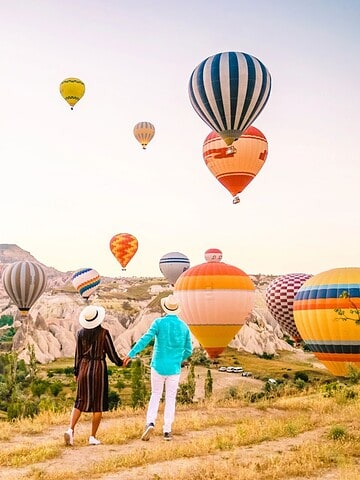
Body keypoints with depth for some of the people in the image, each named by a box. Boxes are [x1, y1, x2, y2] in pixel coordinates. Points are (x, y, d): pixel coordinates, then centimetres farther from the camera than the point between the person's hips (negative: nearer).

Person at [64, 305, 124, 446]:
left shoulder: (81, 333, 2)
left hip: (84, 367, 4)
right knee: (98, 404, 5)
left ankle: (70, 429, -9)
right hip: (99, 368, -3)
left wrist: (76, 372, 16)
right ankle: (93, 437, 7)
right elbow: (111, 353, -3)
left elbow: (78, 354, 6)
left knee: (80, 401, 10)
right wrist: (120, 363, 15)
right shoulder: (104, 333, -9)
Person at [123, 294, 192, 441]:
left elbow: (146, 339, -18)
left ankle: (150, 423, -4)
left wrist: (130, 354, -18)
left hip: (158, 367, -1)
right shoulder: (184, 327, 2)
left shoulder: (159, 322, -6)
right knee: (170, 399, 11)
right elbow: (188, 351, 7)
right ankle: (167, 430, 11)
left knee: (155, 395, 15)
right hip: (174, 369, 1)